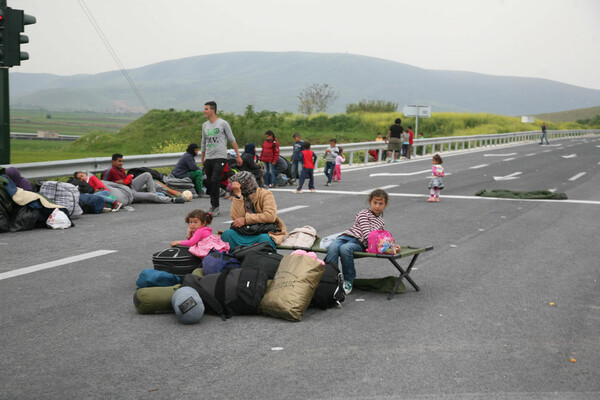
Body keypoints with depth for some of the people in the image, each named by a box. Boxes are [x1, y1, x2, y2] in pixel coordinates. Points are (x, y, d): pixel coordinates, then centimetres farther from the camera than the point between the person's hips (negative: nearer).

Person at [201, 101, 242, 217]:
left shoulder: (223, 123, -3)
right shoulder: (205, 125, 13)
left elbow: (232, 140, 1)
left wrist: (238, 156, -2)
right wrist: (202, 159, 24)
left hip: (220, 157, -6)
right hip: (208, 158, 6)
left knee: (214, 181, -17)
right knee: (210, 183, 6)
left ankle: (215, 207, -12)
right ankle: (214, 206, 17)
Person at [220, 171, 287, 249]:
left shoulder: (265, 194, -2)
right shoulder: (239, 198, 9)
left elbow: (270, 216, -19)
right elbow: (236, 218, -11)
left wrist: (246, 220, -18)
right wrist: (237, 195, -13)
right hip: (246, 233, 4)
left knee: (264, 238, -39)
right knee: (226, 234, -24)